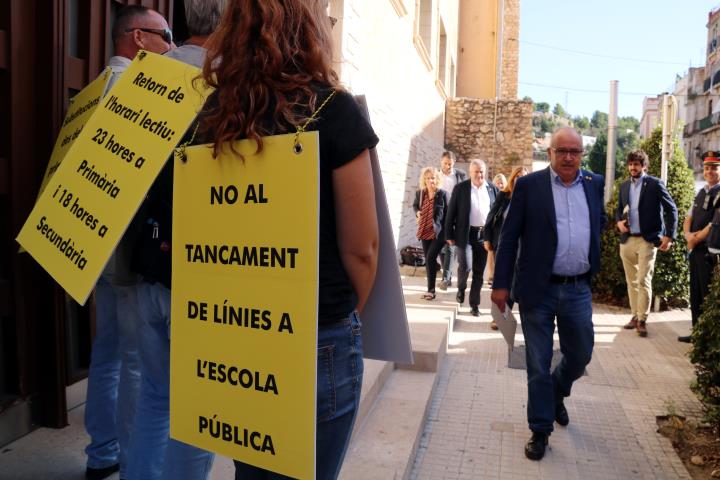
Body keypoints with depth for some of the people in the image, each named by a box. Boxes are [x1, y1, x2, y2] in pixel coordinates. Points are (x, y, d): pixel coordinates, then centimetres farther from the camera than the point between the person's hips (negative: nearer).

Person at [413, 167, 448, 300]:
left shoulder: (442, 194, -7)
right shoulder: (419, 193, 3)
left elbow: (447, 213, -3)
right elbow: (415, 205, 23)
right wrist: (417, 212, 0)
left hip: (438, 232, -5)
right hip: (425, 232, 5)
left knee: (430, 258, -15)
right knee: (428, 260, 11)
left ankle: (431, 290, -6)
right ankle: (431, 289, 22)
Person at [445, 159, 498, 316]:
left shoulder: (492, 188, 6)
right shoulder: (460, 188, -2)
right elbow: (451, 212, -1)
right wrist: (449, 235, -4)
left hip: (484, 234, 3)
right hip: (466, 234, -2)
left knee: (479, 271, 6)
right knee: (465, 266, -11)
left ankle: (475, 304, 17)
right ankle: (461, 289, 21)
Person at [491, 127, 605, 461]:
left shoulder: (594, 184, 7)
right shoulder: (529, 185, -4)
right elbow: (509, 237, -5)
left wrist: (592, 264, 17)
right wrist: (501, 284, -8)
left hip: (578, 290, 4)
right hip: (538, 289, -3)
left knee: (580, 356, 15)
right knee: (538, 365, 5)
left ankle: (556, 394, 46)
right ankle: (540, 430, 21)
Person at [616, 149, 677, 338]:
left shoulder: (655, 184, -4)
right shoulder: (624, 186, 12)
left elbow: (671, 209, -3)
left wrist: (669, 236, -9)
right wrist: (619, 222, -1)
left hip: (647, 240, -5)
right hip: (626, 240, 5)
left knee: (643, 281, -7)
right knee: (631, 281, 10)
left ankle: (642, 320, 1)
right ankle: (635, 315, 20)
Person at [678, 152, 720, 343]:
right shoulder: (701, 193, 16)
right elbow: (688, 220, 14)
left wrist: (696, 238, -12)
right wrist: (688, 236, -6)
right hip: (696, 250, 8)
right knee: (695, 293, 13)